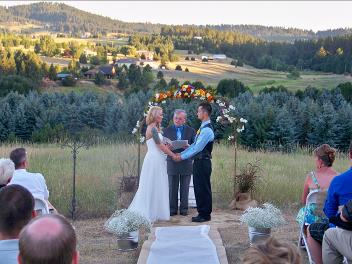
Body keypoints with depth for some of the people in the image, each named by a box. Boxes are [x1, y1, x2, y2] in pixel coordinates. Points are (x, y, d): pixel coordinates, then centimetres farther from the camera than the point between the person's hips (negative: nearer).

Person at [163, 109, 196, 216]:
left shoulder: (191, 131, 5)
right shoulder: (167, 130, 7)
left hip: (186, 162, 0)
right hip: (172, 162, 0)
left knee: (185, 188, 5)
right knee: (172, 188, 4)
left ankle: (184, 209, 13)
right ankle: (172, 209, 11)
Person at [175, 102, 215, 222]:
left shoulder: (207, 130, -19)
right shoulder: (203, 127, 13)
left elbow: (198, 148, -21)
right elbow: (194, 145, 15)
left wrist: (182, 157, -15)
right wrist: (181, 153, 9)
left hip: (203, 163, -9)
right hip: (199, 162, 9)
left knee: (203, 189, -1)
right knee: (198, 188, 14)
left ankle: (205, 215, 8)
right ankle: (201, 212, 23)